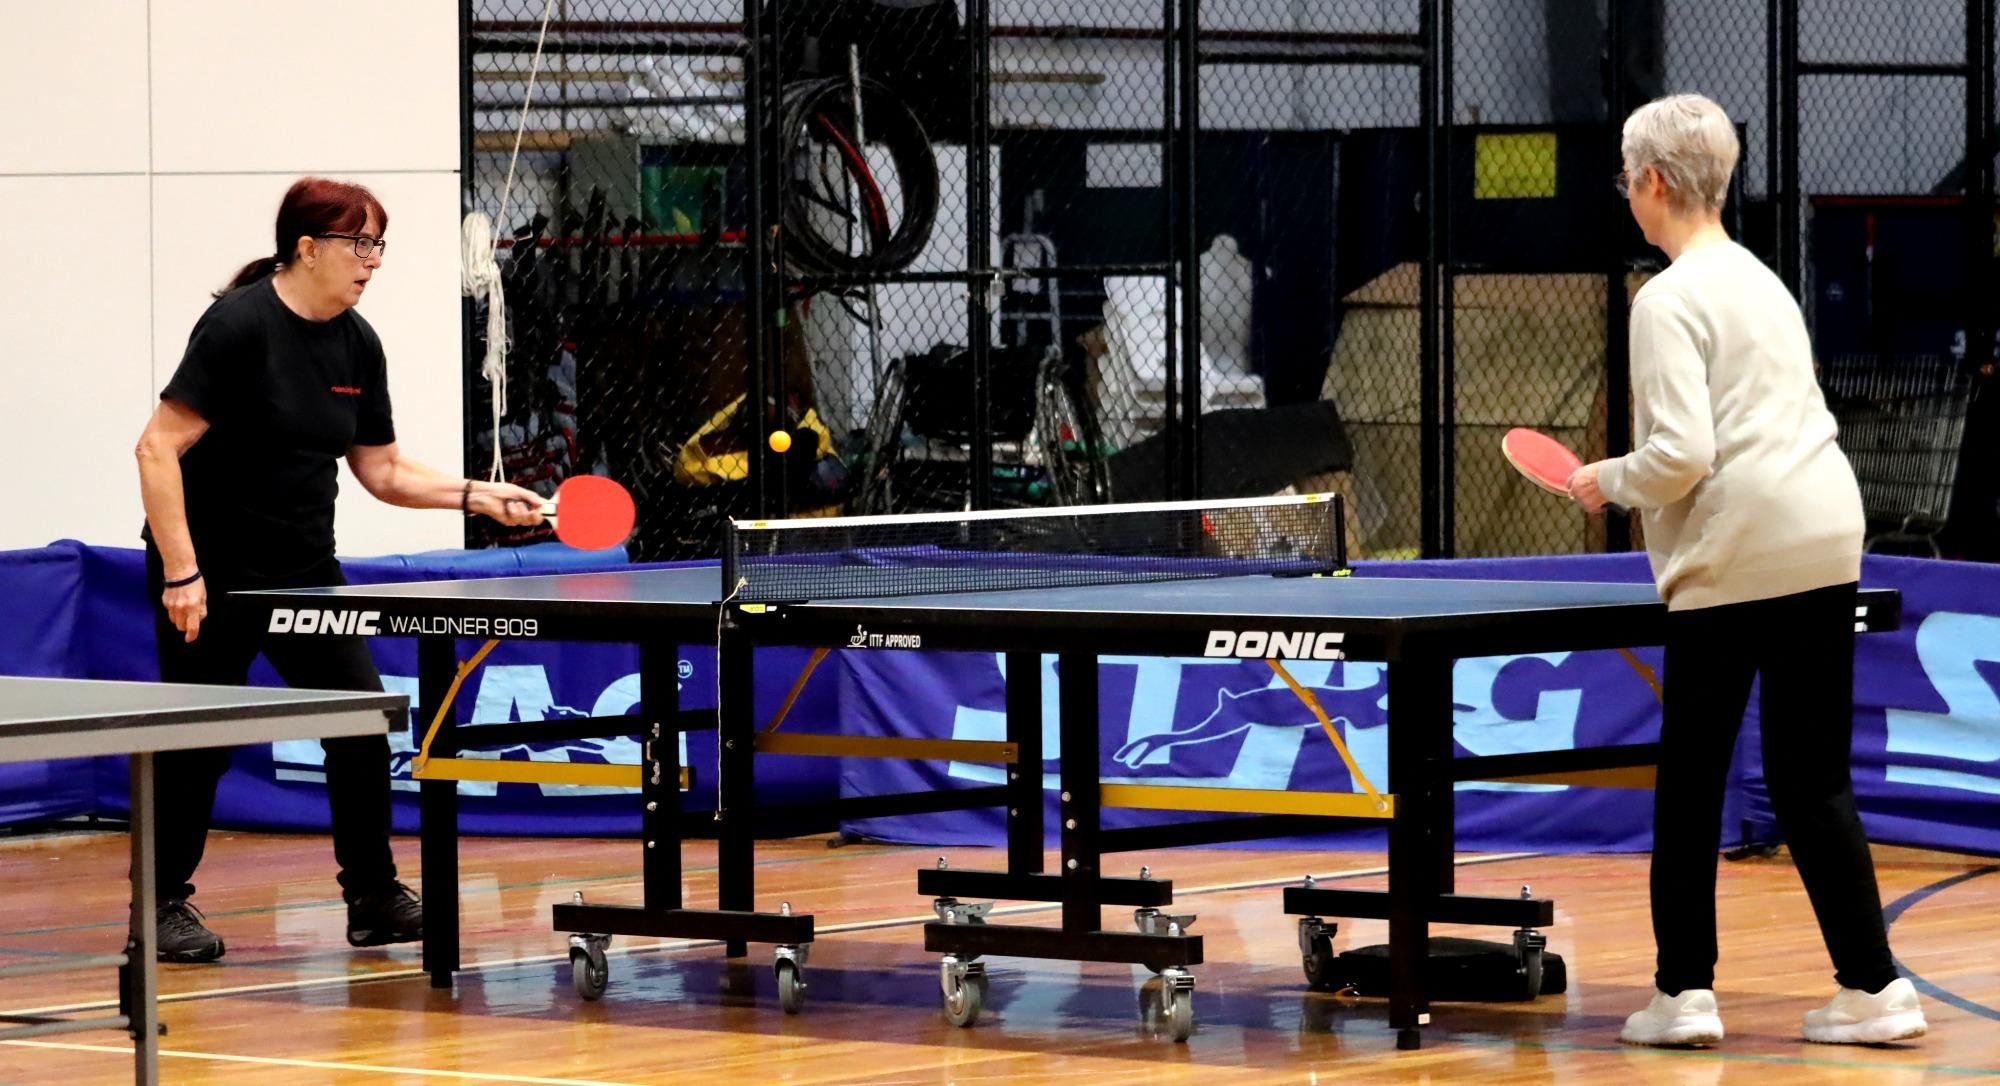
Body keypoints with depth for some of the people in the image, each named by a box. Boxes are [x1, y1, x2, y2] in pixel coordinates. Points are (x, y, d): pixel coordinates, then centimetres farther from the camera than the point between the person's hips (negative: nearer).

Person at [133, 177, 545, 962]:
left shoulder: (357, 344, 4)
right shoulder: (240, 324, -17)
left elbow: (383, 469, 12)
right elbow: (159, 448, -20)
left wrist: (478, 497, -3)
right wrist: (181, 569, -24)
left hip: (304, 569, 7)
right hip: (212, 572, -7)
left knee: (361, 721, -1)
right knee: (198, 741, -1)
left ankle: (374, 901, 9)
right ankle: (164, 907, 13)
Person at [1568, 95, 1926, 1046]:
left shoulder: (1670, 299, -8)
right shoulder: (1760, 281, 18)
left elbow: (1682, 453, -17)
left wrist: (1608, 482, 2)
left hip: (1733, 561, -7)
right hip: (1827, 540, 7)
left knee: (1690, 780, 3)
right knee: (1811, 780, 9)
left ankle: (1683, 990, 4)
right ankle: (1871, 987, 5)